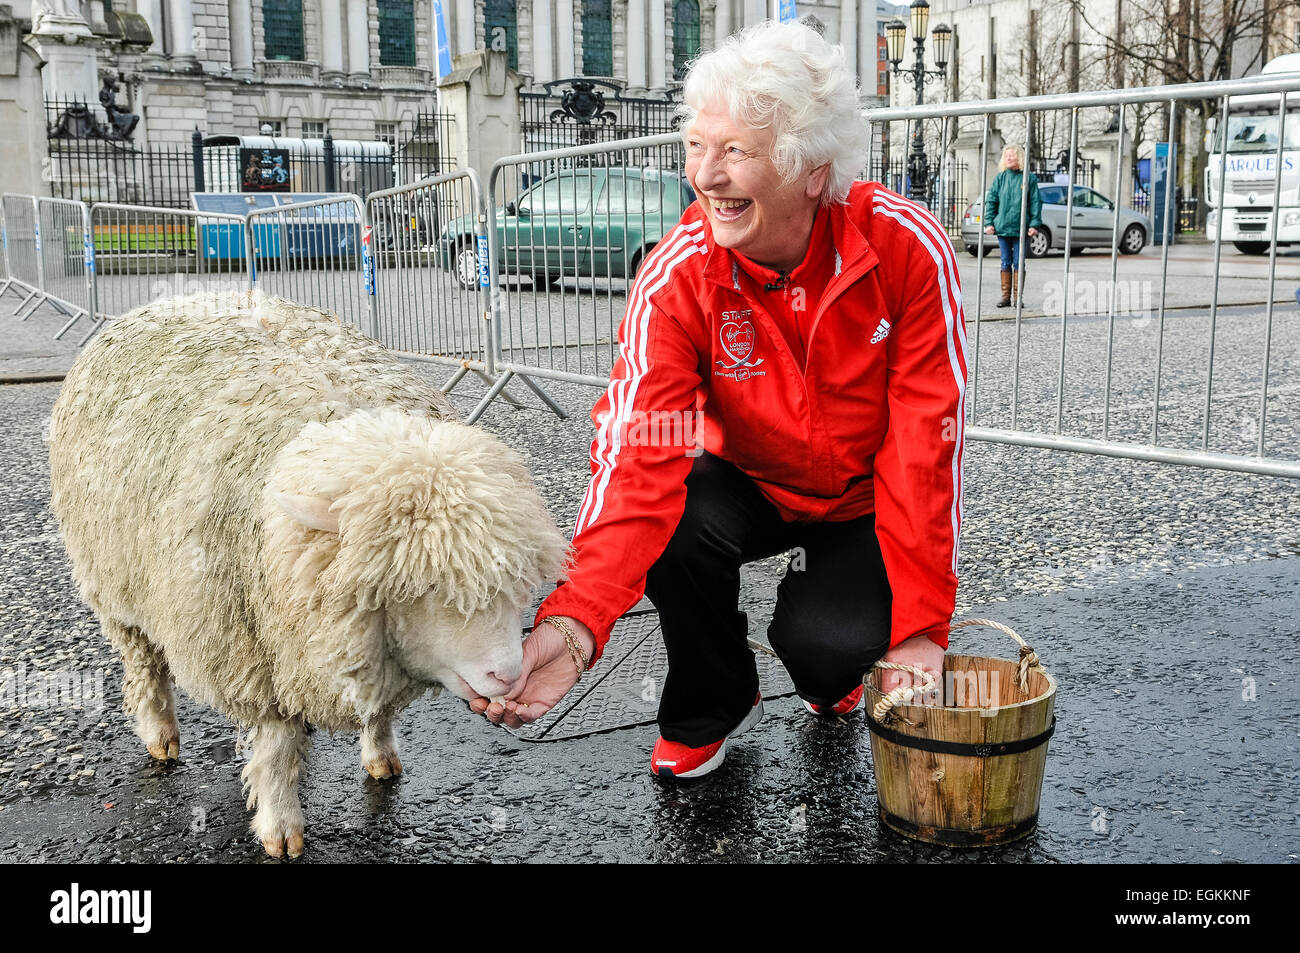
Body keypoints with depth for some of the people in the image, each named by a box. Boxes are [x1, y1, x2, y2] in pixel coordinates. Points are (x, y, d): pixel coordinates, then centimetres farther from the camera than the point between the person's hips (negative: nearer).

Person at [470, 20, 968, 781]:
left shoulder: (908, 247, -26)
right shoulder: (678, 277, -24)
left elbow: (926, 443, -23)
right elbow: (640, 455, -34)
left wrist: (920, 625, -24)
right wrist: (575, 619, -50)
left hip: (871, 499, -1)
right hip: (753, 484, 1)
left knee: (828, 642, -26)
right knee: (674, 530, -29)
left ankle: (836, 674, 16)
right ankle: (712, 707, 2)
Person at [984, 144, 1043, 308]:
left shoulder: (1029, 179, 1)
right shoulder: (1000, 177, 7)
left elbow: (1036, 202, 1)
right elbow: (991, 200, 8)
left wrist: (1035, 224, -6)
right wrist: (989, 222, -1)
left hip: (1021, 228, -2)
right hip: (1002, 227, 2)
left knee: (1019, 263, 1)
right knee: (1006, 263, 7)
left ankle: (1018, 297, 7)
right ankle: (1006, 296, 11)